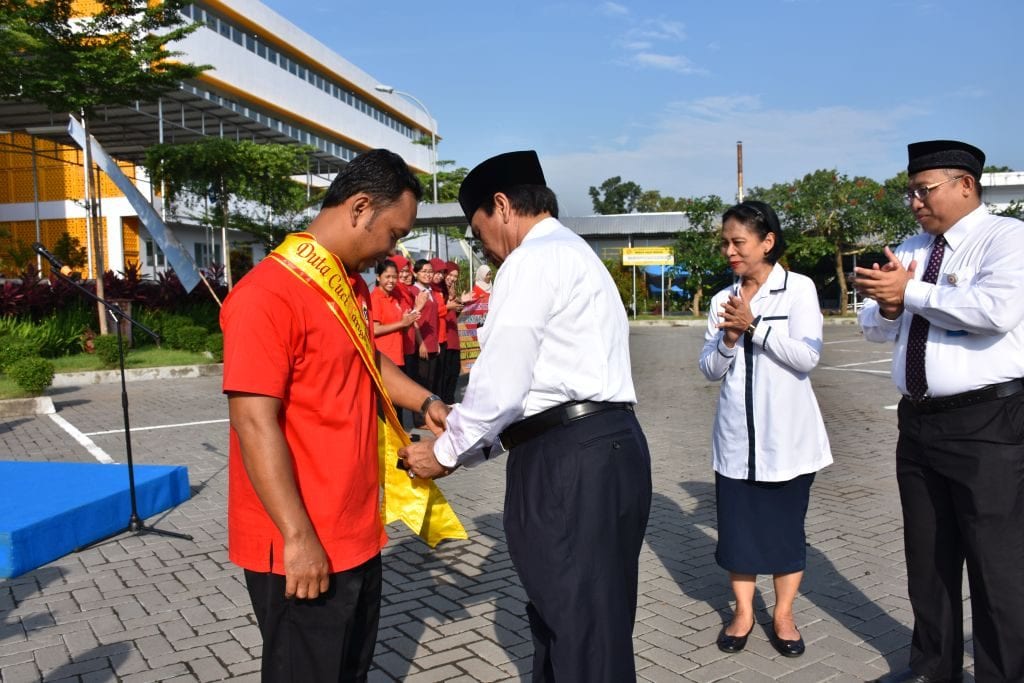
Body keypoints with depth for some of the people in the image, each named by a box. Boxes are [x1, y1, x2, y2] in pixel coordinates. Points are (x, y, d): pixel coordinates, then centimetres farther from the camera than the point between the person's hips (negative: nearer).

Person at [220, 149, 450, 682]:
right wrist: (297, 537, -22)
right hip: (303, 547, -9)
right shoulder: (269, 293, -20)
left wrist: (426, 402, 12)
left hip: (356, 533, 9)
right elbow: (254, 423, -23)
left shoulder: (354, 288, 9)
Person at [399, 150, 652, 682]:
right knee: (560, 616, 20)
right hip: (596, 447, 10)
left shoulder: (533, 259, -9)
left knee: (584, 633, 0)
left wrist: (446, 452, 1)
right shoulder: (573, 256, 23)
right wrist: (468, 446, 20)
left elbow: (501, 383, -15)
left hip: (571, 459, -10)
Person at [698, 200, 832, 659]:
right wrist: (729, 339, -13)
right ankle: (743, 611, 23)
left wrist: (754, 326, -17)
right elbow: (709, 370, 5)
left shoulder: (799, 289, -4)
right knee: (737, 522, 7)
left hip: (788, 434, -3)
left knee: (786, 524, 7)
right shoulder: (722, 300, 6)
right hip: (736, 436, 3)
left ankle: (783, 615, 23)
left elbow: (807, 356, -14)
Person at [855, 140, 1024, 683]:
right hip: (918, 422, 8)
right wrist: (887, 305, -8)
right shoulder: (910, 249, 14)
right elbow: (874, 329, 15)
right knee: (927, 556, 17)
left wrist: (910, 291, -18)